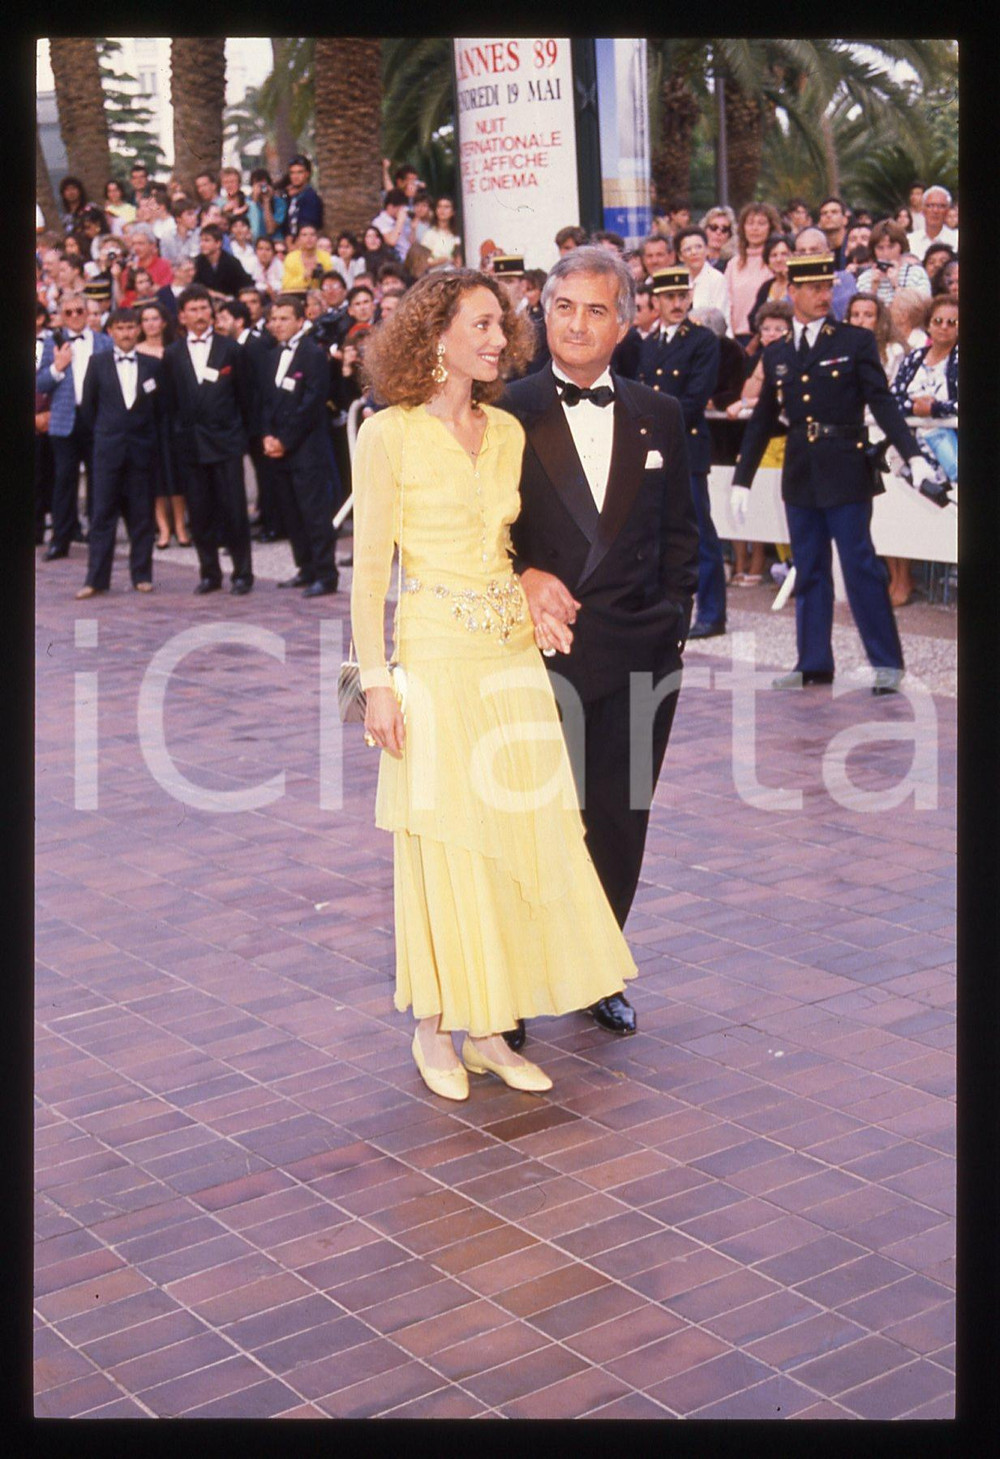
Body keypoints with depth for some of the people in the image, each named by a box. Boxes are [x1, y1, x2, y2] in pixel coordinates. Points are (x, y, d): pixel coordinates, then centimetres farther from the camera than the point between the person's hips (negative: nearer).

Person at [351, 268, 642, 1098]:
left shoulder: (507, 430, 10)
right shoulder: (390, 435, -6)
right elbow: (370, 568, -7)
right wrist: (377, 682, -12)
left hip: (514, 652, 6)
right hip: (437, 653, -6)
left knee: (520, 836, 6)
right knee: (444, 848, 1)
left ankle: (489, 1029, 18)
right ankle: (435, 1031, 16)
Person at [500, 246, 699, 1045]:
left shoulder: (660, 416, 9)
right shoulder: (504, 413, -2)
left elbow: (680, 531, 14)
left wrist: (673, 617, 4)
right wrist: (523, 578, -15)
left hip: (639, 657, 3)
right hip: (538, 651, -3)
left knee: (618, 822, 11)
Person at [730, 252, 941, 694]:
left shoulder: (856, 342, 0)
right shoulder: (776, 355, 11)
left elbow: (882, 403, -6)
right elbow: (761, 422, 15)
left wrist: (913, 456, -18)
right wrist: (741, 479, 14)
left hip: (845, 471, -4)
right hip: (800, 474, 4)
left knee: (861, 567, -4)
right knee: (809, 572, 9)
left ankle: (887, 662, 4)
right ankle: (814, 663, 17)